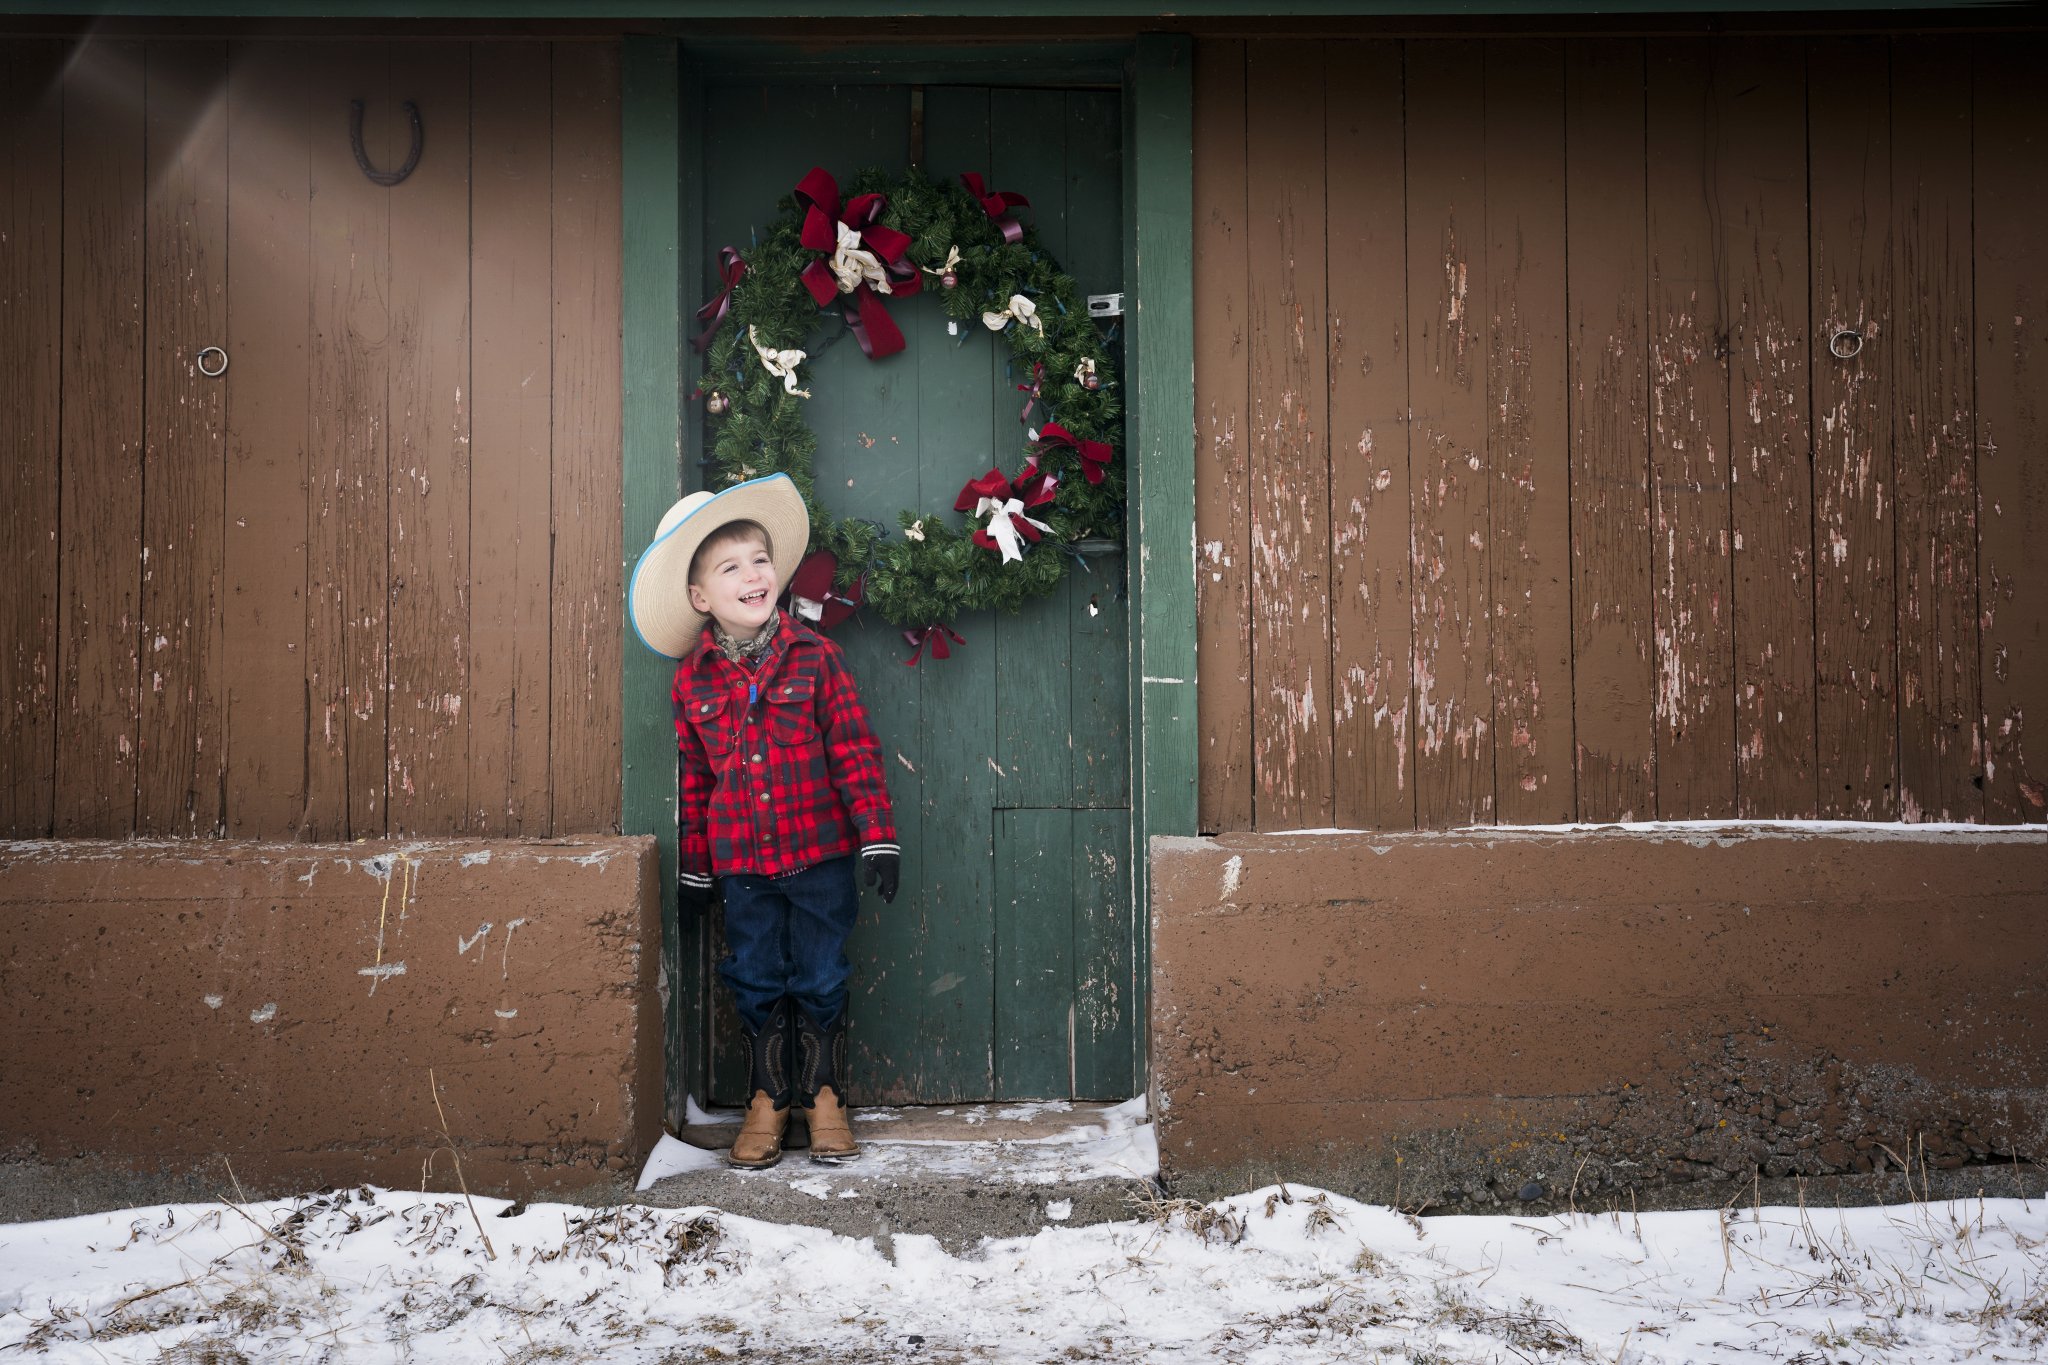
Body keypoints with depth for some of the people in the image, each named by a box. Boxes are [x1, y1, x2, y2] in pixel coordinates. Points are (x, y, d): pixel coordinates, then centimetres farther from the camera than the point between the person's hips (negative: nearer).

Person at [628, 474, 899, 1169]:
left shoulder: (814, 656, -6)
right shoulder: (692, 679, 0)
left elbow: (854, 750, -5)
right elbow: (692, 780, 8)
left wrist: (877, 837, -8)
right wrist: (693, 869, 10)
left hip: (819, 853, -2)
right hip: (741, 862, 2)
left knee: (820, 977, 7)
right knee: (756, 980, 10)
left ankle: (824, 1094, 25)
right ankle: (768, 1099, 25)